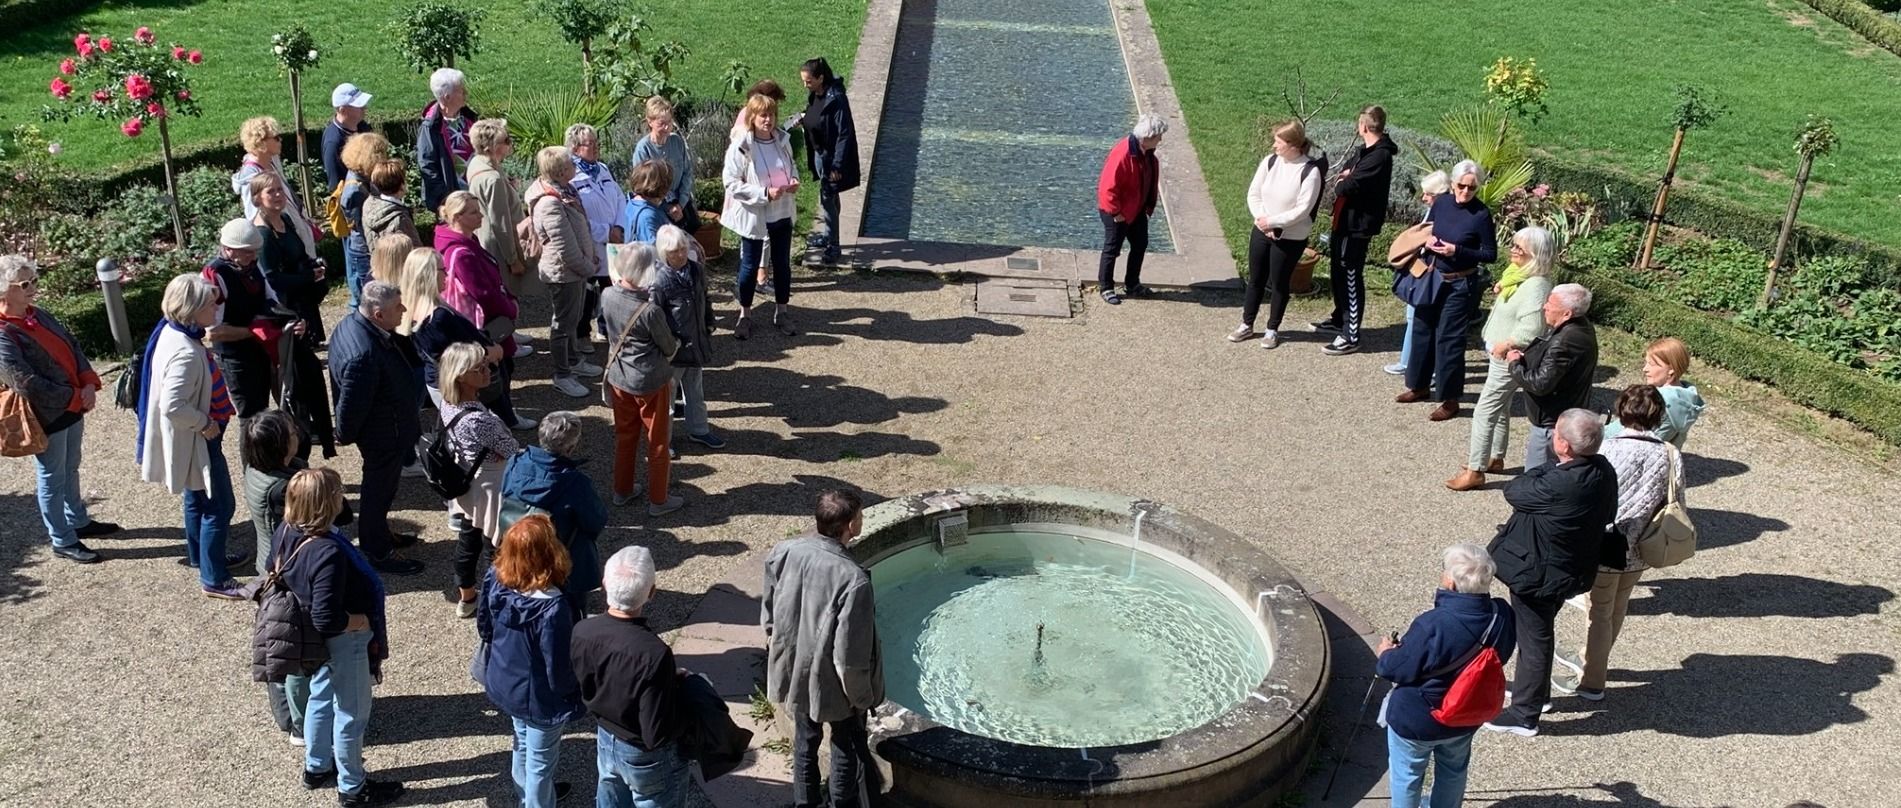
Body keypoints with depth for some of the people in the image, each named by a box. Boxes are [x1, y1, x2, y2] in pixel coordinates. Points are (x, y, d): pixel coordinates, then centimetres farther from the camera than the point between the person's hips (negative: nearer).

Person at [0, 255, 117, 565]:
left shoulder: (39, 315, 4)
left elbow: (73, 347, 8)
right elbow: (28, 385, -25)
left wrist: (89, 384, -8)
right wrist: (76, 398, -20)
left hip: (73, 407, 8)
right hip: (47, 417, -8)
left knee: (71, 470, 24)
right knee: (52, 480, 7)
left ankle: (79, 522, 41)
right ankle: (63, 542, 20)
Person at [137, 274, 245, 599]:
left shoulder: (172, 332, 1)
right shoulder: (185, 353, -31)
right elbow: (173, 406, -34)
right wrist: (206, 423, -20)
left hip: (192, 437, 10)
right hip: (193, 440, -10)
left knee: (198, 500, 26)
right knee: (219, 507, 0)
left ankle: (200, 556, 44)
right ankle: (214, 580, 10)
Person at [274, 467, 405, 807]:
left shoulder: (289, 532, -10)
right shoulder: (329, 553, -37)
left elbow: (287, 578, 8)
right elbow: (328, 620, -34)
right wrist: (367, 621, -18)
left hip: (319, 640, 9)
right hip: (344, 641, -9)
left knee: (322, 699, 27)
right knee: (351, 713, 10)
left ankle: (316, 768, 47)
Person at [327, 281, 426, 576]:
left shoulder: (353, 321, -8)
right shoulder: (364, 354, -39)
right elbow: (352, 403, -30)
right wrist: (345, 435, -12)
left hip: (390, 428, 10)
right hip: (385, 435, -10)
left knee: (383, 487, 28)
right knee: (379, 491, 10)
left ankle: (380, 535, 48)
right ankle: (377, 554, 29)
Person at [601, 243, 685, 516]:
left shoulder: (608, 296, -11)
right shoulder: (650, 309, -28)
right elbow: (669, 347, -14)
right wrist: (676, 344, 8)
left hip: (619, 379, 5)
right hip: (651, 383, -5)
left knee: (624, 437, 23)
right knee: (657, 443, 12)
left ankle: (622, 491, 37)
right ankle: (658, 501, 24)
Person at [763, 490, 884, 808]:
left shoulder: (783, 552, -17)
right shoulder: (853, 579, -33)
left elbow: (768, 612, -1)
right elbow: (850, 656, -26)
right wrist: (862, 696, -9)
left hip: (794, 671, 5)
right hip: (833, 682, -5)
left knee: (805, 738, 28)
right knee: (847, 747, 21)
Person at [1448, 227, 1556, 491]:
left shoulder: (1536, 285, -26)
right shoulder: (1520, 274, 5)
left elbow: (1531, 331, -32)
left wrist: (1505, 345, -21)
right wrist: (1500, 292, 3)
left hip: (1510, 358, -10)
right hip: (1502, 354, 10)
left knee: (1484, 412, -6)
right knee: (1500, 407, 22)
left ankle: (1474, 472, 0)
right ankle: (1495, 458, 38)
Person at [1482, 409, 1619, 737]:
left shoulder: (1560, 485, -37)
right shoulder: (1603, 471, -9)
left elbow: (1514, 492, -20)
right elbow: (1608, 516, 7)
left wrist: (1539, 472, -8)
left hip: (1539, 575, -9)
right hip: (1570, 571, 9)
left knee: (1533, 640, 8)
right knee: (1537, 634, 28)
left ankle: (1524, 715, 25)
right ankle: (1535, 690, 49)